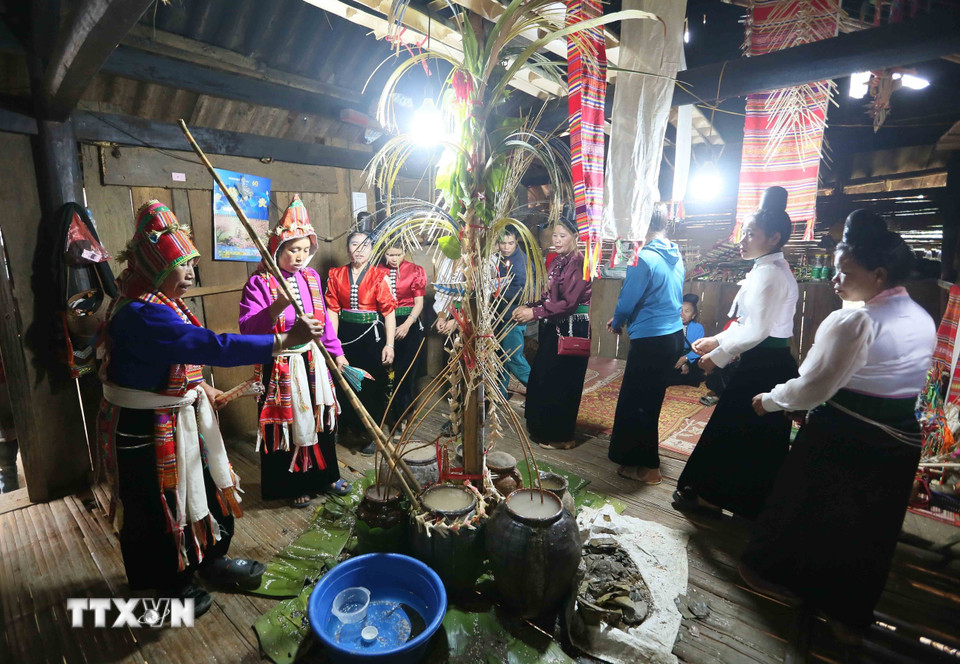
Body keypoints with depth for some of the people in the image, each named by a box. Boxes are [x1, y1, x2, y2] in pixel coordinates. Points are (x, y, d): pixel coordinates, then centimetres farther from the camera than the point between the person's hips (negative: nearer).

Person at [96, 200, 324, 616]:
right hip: (147, 430, -9)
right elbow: (213, 347, -39)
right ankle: (170, 585, 35)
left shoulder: (161, 305, 5)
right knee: (161, 508, 11)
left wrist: (199, 386, 7)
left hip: (181, 419, 10)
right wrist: (284, 340, -41)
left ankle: (210, 561, 43)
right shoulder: (142, 315, -28)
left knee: (206, 489, 21)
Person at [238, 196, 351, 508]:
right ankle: (293, 486, 29)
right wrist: (276, 308, -36)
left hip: (313, 364, 6)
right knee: (287, 425, 8)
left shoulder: (311, 277, 5)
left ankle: (325, 476, 36)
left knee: (320, 420, 16)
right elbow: (247, 328, -21)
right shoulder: (259, 282, -13)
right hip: (280, 367, -5)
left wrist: (336, 352, 13)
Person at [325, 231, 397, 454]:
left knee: (373, 385, 5)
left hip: (372, 335, -3)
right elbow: (333, 309, 2)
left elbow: (389, 311, -8)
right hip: (346, 335, 3)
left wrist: (389, 345, -13)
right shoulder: (336, 275, 5)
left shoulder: (379, 276, -3)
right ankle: (351, 426, 35)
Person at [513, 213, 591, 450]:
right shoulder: (558, 261, 12)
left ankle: (560, 436, 16)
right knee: (541, 378, 15)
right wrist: (528, 307, -1)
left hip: (572, 329, -9)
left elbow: (568, 303, -22)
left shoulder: (577, 263, -16)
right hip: (555, 327, 9)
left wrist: (535, 313, -19)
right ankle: (542, 428, 32)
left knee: (560, 382, -1)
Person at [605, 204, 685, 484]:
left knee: (638, 402, 5)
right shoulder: (676, 257, 8)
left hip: (651, 340, -9)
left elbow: (627, 301, -14)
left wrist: (617, 324, 8)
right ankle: (635, 448, 41)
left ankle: (646, 466, 15)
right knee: (650, 399, 22)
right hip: (674, 335, 9)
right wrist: (623, 320, 20)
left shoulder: (644, 258, -19)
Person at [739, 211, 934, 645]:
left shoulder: (854, 322, -22)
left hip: (842, 438, -7)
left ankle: (781, 575, 36)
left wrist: (769, 401, -6)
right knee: (869, 529, 18)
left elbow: (813, 388, -22)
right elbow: (898, 383, 12)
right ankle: (850, 615, 35)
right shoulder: (924, 322, 5)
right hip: (900, 442, 7)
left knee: (806, 507, 15)